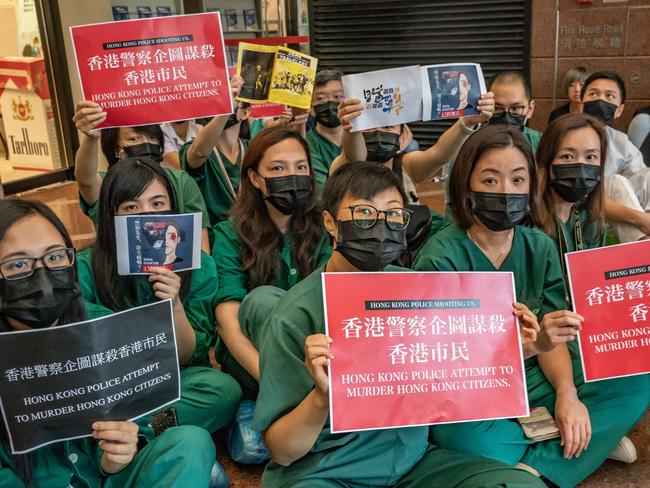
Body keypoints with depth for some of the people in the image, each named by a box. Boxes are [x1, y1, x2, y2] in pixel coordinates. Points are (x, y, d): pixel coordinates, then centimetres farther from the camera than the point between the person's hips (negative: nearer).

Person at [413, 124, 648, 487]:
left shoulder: (540, 247, 1)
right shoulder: (440, 259, -17)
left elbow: (552, 335, 1)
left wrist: (566, 392, -17)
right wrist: (531, 343, -34)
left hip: (532, 383, 6)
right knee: (475, 443, -38)